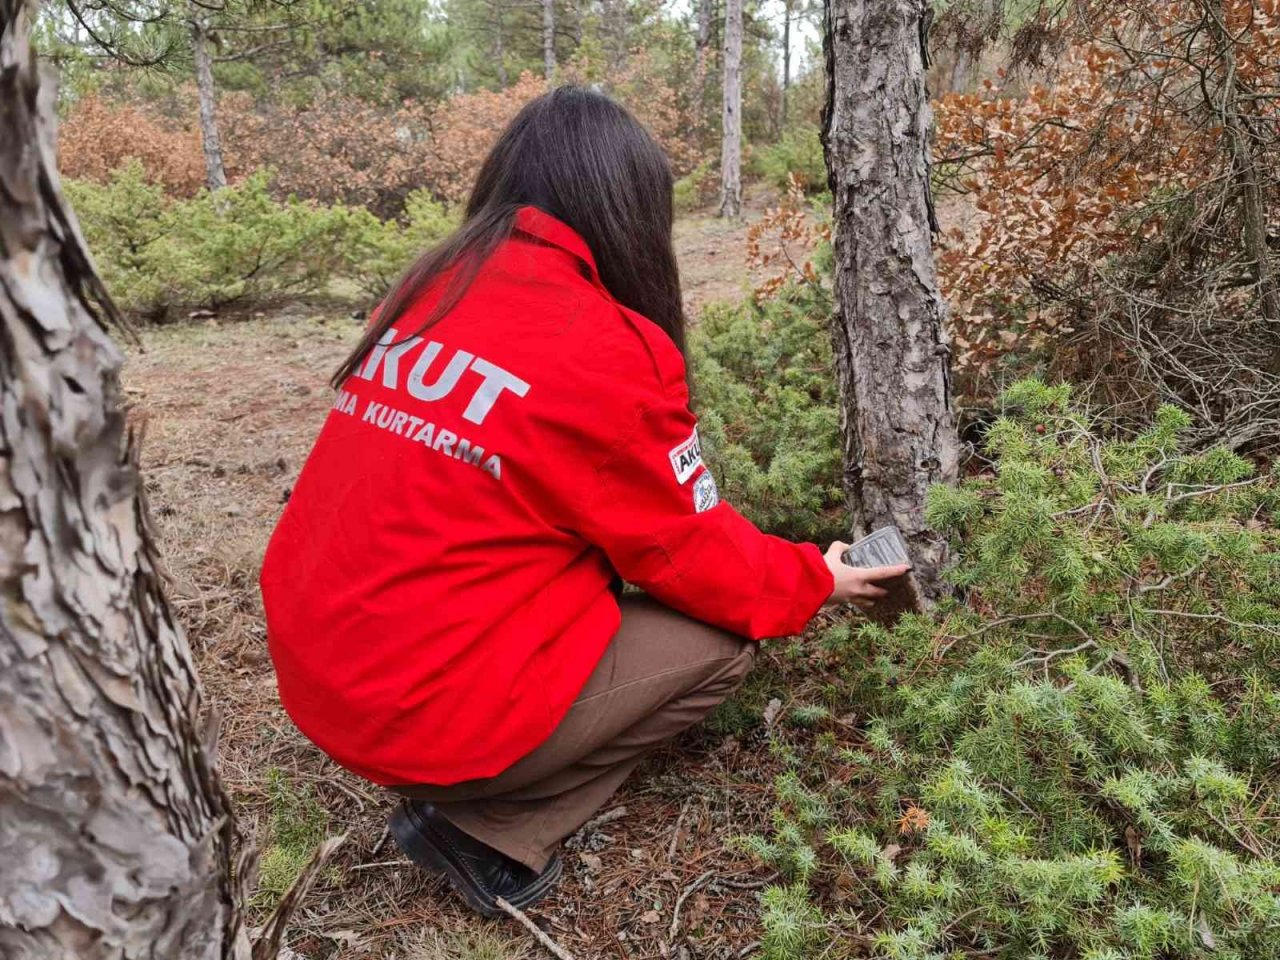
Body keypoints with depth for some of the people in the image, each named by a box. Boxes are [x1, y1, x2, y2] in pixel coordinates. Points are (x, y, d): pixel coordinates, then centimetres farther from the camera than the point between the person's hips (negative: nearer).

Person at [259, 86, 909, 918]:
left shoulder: (428, 294, 5)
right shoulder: (603, 353, -17)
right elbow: (693, 553, -5)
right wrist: (812, 583, 14)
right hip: (429, 708, -7)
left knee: (594, 548, 19)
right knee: (725, 639, 6)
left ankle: (465, 784, 12)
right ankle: (487, 825, 3)